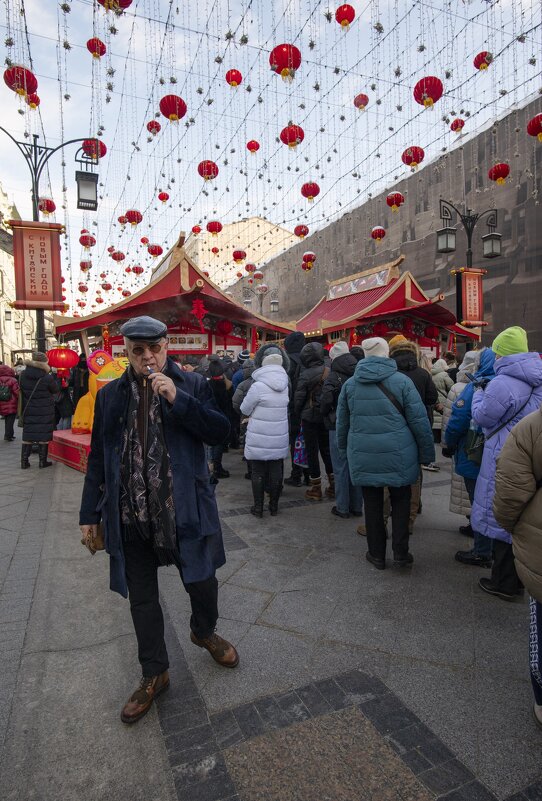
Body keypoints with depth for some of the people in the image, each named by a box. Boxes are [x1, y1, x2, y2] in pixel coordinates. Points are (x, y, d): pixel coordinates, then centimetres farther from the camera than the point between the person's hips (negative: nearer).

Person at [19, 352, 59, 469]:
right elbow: (56, 390, -3)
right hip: (45, 411, -4)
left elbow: (21, 389, 8)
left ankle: (24, 462, 14)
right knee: (43, 436, 5)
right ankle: (43, 461, 10)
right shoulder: (47, 377, -18)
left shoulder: (23, 375, -5)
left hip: (28, 411, 4)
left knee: (27, 436, 11)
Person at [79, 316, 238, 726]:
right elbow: (98, 458, 8)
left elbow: (220, 431, -12)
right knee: (142, 598, 14)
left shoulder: (193, 385, -2)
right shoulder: (110, 395, 4)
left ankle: (204, 631, 47)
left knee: (202, 582, 12)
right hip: (131, 516, 2)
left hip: (184, 511, -2)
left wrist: (177, 398, -21)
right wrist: (90, 513, 8)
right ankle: (155, 674, 37)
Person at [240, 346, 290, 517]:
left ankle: (258, 508, 15)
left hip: (259, 440, -4)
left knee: (258, 473, 8)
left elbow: (244, 410, -7)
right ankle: (274, 506, 23)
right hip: (280, 439, 5)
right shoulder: (285, 384, 1)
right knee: (276, 471, 13)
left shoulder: (258, 386, -16)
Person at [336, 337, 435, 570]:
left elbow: (342, 421, 12)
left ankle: (377, 554, 22)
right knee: (400, 502, 15)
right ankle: (401, 554, 18)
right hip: (398, 455, -2)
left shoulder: (350, 383, 3)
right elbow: (419, 421, -6)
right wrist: (427, 453, 3)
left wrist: (344, 448, 26)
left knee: (372, 504, 12)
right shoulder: (402, 381, -7)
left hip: (363, 457, 2)